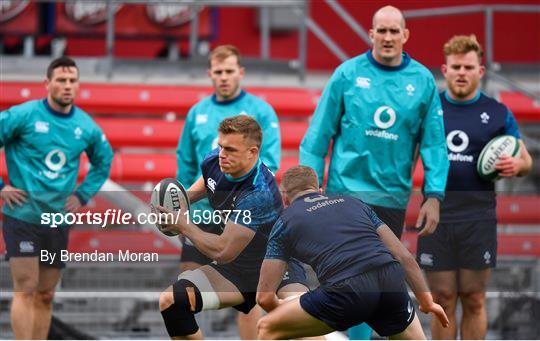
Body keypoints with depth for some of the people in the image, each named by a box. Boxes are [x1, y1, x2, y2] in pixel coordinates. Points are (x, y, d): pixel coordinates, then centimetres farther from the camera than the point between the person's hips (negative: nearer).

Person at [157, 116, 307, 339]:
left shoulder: (260, 193, -32)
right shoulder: (214, 162, -9)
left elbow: (222, 251, -31)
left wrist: (182, 225, -20)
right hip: (236, 268, 7)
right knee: (170, 302, -13)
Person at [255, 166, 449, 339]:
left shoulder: (285, 222, 20)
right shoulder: (352, 202, 30)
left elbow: (264, 297, 16)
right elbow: (405, 257, 25)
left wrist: (282, 308, 38)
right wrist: (427, 303, 33)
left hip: (347, 290, -4)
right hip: (392, 281, 4)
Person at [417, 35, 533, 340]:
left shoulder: (497, 114, 4)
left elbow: (526, 160, 10)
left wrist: (516, 166, -13)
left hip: (479, 219, 0)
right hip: (436, 216, 1)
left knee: (474, 300, 4)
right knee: (443, 300, 4)